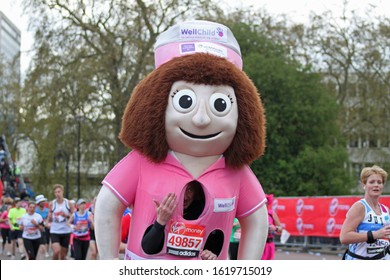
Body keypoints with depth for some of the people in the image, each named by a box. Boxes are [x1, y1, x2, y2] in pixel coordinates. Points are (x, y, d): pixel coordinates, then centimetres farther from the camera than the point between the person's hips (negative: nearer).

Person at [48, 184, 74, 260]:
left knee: (63, 255, 6)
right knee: (56, 251, -21)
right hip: (54, 231, -1)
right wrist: (50, 217, -12)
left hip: (66, 231, 1)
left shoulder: (69, 203, 1)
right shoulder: (51, 204, 3)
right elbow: (49, 220, 11)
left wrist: (66, 215, -14)